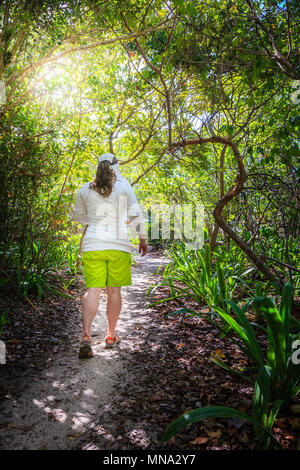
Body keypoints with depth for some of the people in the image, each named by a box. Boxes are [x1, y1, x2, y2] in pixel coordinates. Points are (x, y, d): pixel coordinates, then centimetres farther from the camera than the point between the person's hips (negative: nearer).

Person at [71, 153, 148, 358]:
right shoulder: (124, 187, 0)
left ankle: (86, 335, -15)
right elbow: (136, 215, -1)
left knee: (93, 290, 1)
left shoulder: (86, 189, 8)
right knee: (114, 290, 9)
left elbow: (77, 215, 19)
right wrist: (143, 239, 9)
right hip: (118, 244, -1)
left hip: (93, 243, 2)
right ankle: (111, 336, 21)